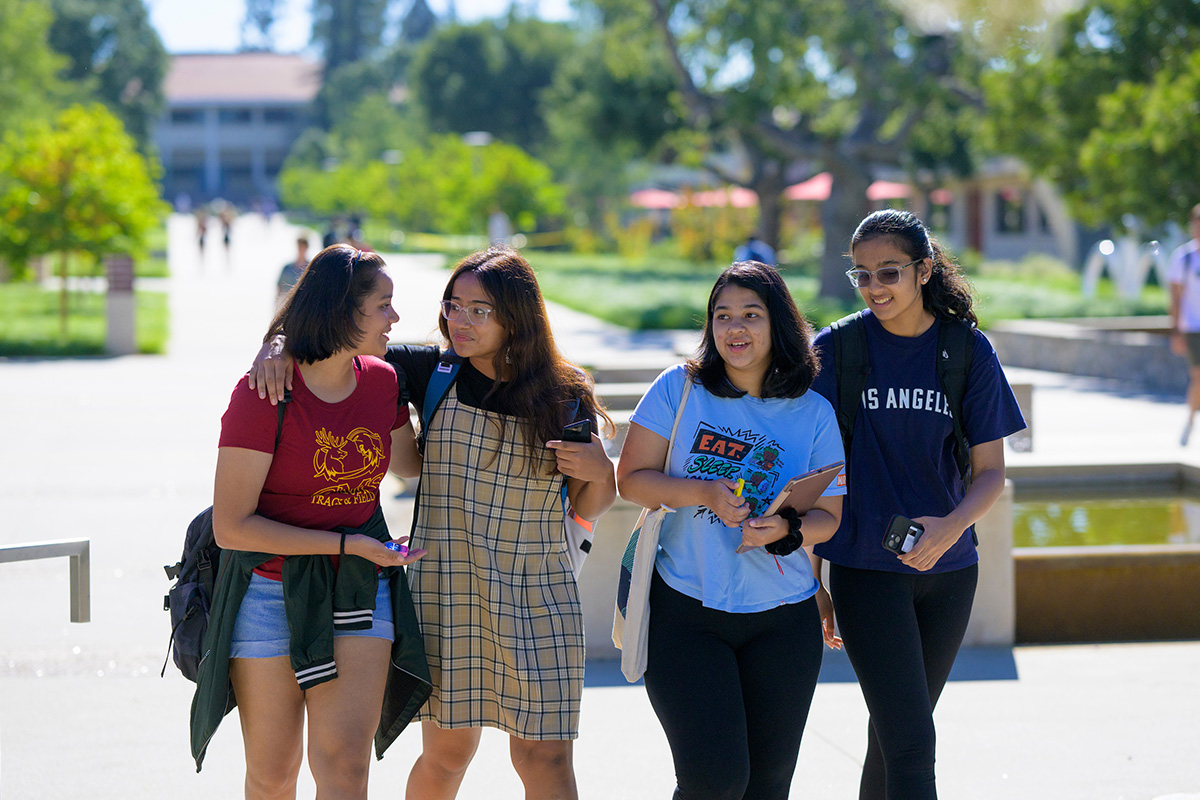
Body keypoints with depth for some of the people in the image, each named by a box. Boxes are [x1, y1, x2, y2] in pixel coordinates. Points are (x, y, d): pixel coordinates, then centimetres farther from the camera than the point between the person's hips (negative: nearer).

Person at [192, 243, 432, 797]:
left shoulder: (380, 380, 0)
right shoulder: (262, 395, -16)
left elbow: (406, 460, 21)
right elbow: (231, 527, -17)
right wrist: (347, 544, -19)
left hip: (358, 587, 3)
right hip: (271, 591, -3)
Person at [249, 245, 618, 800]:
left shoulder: (563, 396, 2)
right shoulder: (433, 373, 1)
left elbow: (588, 508, 11)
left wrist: (599, 473, -10)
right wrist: (278, 345, -14)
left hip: (538, 597, 0)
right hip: (444, 588, 0)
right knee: (447, 752, 3)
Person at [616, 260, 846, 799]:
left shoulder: (814, 413, 4)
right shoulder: (679, 389, -1)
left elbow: (828, 516, 6)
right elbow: (631, 479, -1)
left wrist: (786, 530, -16)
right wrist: (706, 494, -16)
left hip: (782, 620, 3)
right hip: (685, 612, -3)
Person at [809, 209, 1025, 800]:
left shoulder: (969, 351, 0)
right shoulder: (835, 350, -5)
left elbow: (991, 472, 2)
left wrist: (951, 528, -18)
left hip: (948, 572, 3)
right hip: (864, 569, -3)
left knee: (899, 733, 15)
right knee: (911, 744, -11)